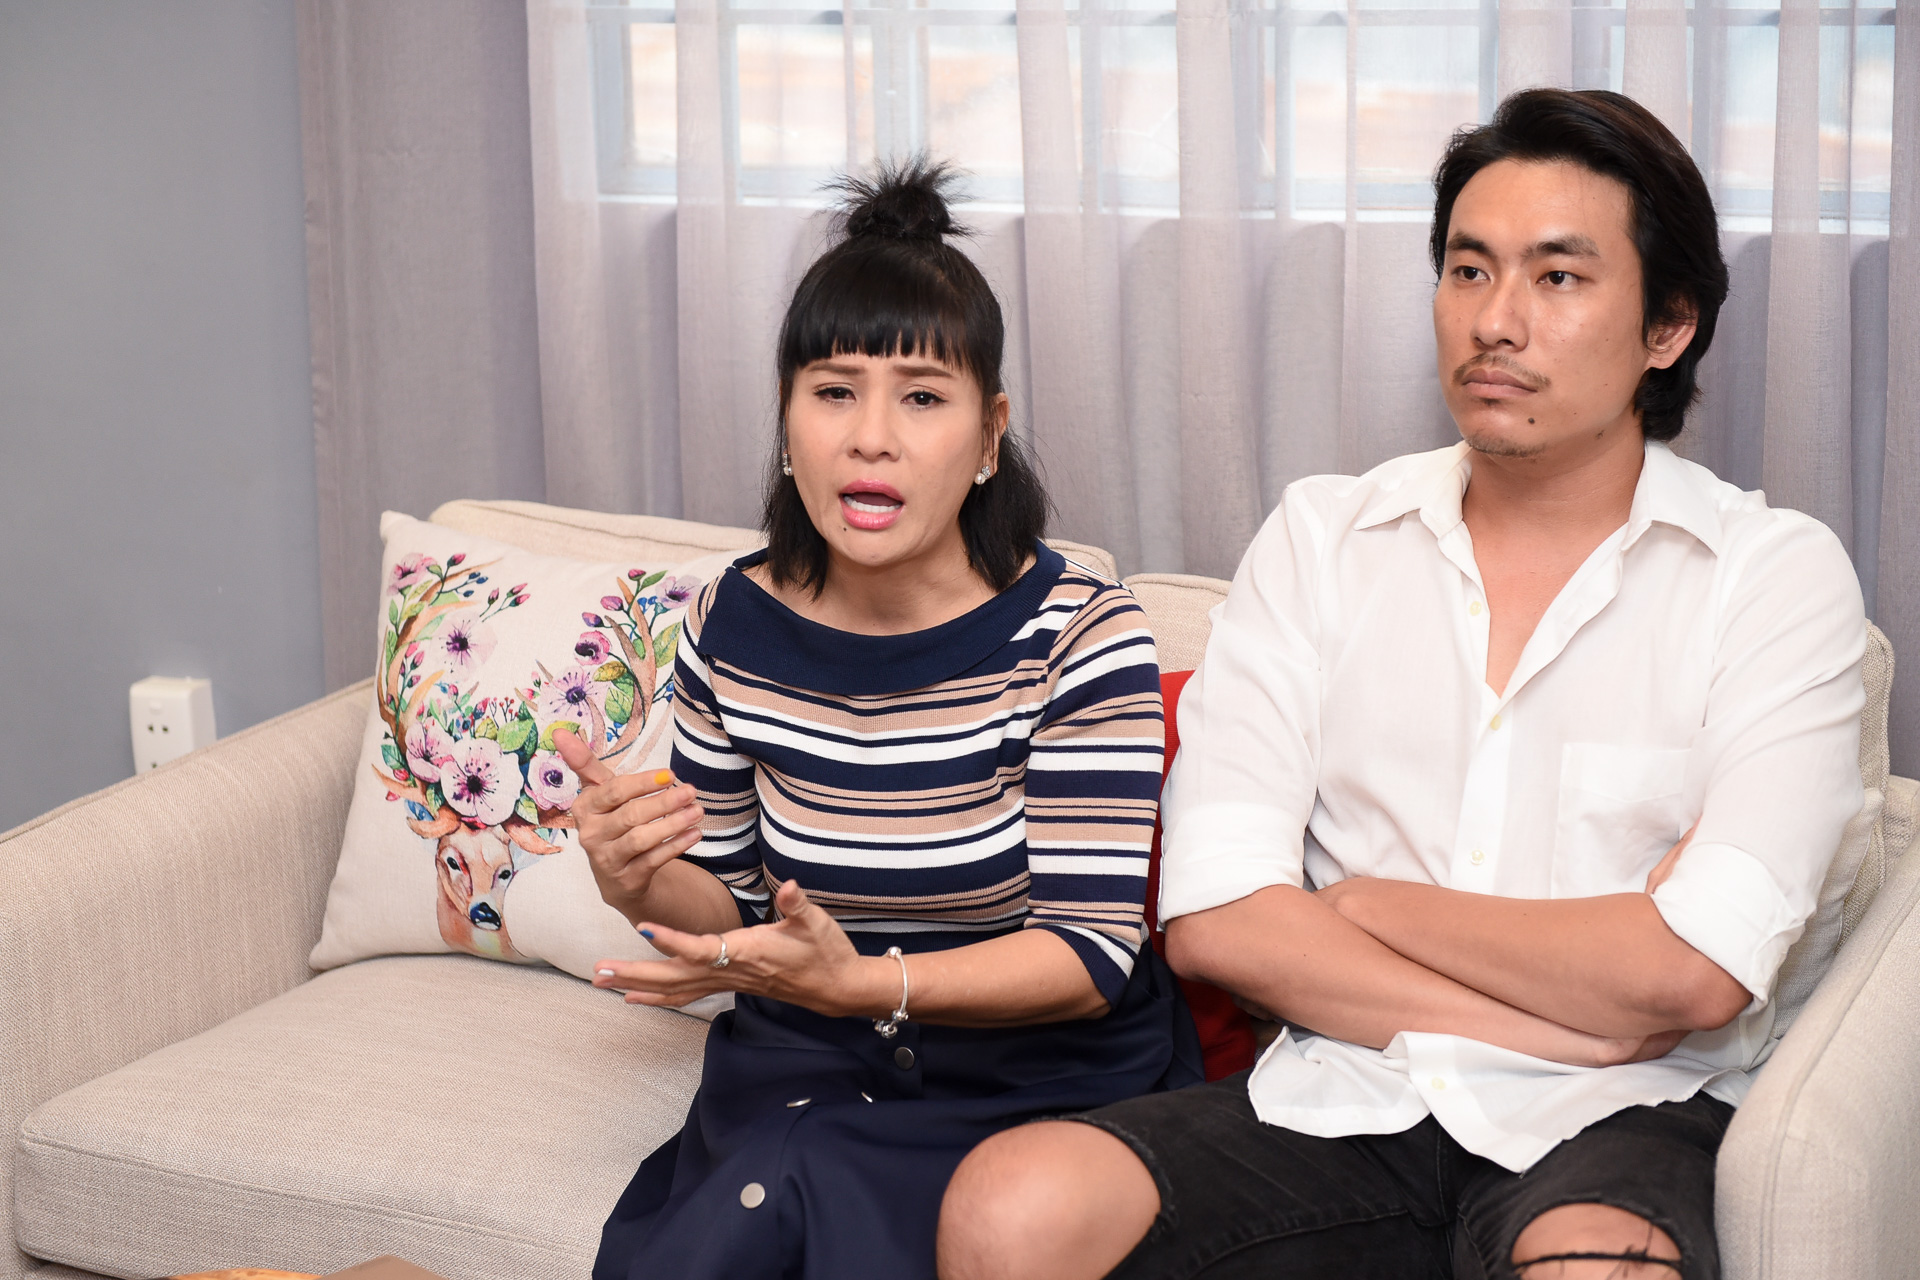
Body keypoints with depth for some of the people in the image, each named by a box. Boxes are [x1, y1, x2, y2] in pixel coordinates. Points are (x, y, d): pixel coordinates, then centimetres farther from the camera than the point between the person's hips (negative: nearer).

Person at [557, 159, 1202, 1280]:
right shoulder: (737, 628, 0)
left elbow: (1087, 954, -16)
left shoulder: (1080, 634, -13)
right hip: (802, 1064, 4)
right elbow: (732, 902, 12)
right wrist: (643, 883, -13)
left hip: (1041, 1072, -3)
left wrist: (860, 982, -31)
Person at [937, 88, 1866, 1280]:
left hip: (1606, 1124, -4)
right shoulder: (1321, 540, 9)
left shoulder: (1777, 574, 1)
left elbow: (1695, 973, -11)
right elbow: (1217, 915, -3)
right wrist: (1567, 1025, -9)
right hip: (1339, 1097, 4)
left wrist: (1368, 901, -1)